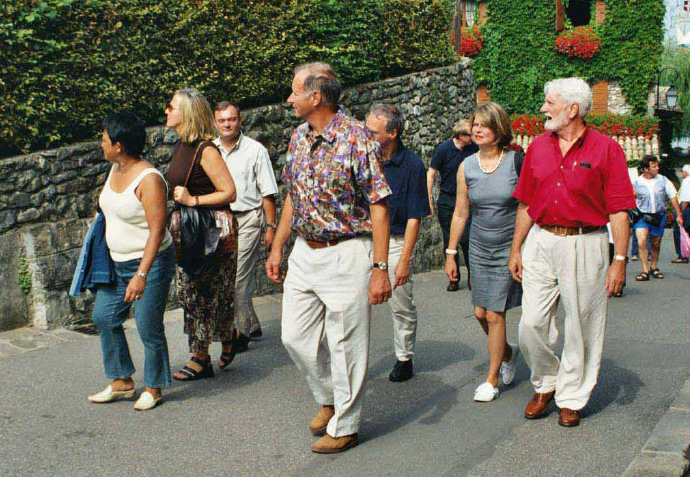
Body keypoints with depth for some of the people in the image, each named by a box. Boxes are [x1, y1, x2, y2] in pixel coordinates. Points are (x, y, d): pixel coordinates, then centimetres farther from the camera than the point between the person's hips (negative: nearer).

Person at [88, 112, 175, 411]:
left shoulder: (148, 179, -22)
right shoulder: (116, 169, 5)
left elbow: (157, 230, -26)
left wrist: (141, 275, -30)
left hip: (150, 263, -9)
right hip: (118, 263, 9)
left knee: (148, 328, 0)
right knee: (103, 317, 10)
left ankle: (153, 388, 19)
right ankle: (122, 382, 23)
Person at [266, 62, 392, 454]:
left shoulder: (357, 138, -14)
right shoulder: (299, 138, 8)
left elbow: (378, 206, -15)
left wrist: (381, 268, -19)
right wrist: (277, 247, 16)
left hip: (346, 256, -7)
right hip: (304, 252, 7)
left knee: (345, 344, 2)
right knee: (296, 336, 13)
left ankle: (345, 426, 20)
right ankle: (329, 399, 36)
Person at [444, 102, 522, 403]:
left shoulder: (515, 161, -8)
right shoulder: (467, 167, 2)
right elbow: (460, 213, 8)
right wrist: (451, 253, 8)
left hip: (509, 248, -4)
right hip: (479, 248, 4)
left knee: (494, 314, -4)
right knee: (480, 313, 6)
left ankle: (492, 378, 12)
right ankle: (507, 352, 36)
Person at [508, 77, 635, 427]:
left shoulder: (606, 149, -4)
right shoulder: (538, 147, 8)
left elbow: (619, 211, -6)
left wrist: (619, 260, -10)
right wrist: (516, 248, 11)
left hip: (585, 245, -3)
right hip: (540, 242, 4)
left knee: (581, 327, 5)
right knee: (531, 323, 2)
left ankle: (571, 398, 22)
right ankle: (545, 384, 25)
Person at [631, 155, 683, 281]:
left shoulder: (663, 180, 1)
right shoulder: (636, 183, -4)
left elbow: (672, 197, 7)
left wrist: (679, 215, 7)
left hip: (659, 216, 2)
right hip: (642, 215, -2)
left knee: (656, 244, 11)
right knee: (641, 240, -21)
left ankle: (654, 268, 32)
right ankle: (645, 271, -15)